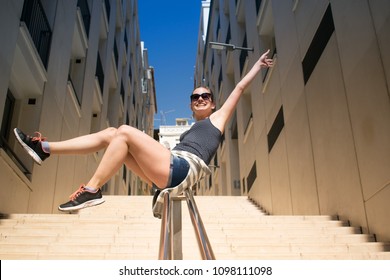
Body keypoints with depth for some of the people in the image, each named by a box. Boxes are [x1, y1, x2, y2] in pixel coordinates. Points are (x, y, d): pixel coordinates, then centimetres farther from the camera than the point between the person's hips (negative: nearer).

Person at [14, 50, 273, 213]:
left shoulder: (217, 118, 18)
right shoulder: (192, 131, 36)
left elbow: (240, 87, 18)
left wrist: (259, 64, 24)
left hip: (182, 168, -8)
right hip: (170, 174, 8)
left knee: (125, 132, -18)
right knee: (110, 134, 1)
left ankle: (92, 190, -20)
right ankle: (44, 148, -4)